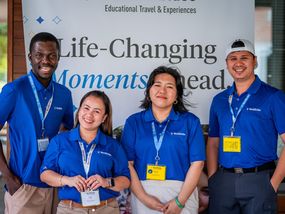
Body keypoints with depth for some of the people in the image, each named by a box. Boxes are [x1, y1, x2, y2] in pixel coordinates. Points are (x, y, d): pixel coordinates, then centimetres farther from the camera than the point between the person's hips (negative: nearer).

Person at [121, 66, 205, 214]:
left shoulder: (190, 121, 1)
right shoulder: (133, 122, 4)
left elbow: (197, 163, -5)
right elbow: (128, 164, -2)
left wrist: (180, 201, -11)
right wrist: (144, 198, -12)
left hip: (182, 192, -1)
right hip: (143, 193, 1)